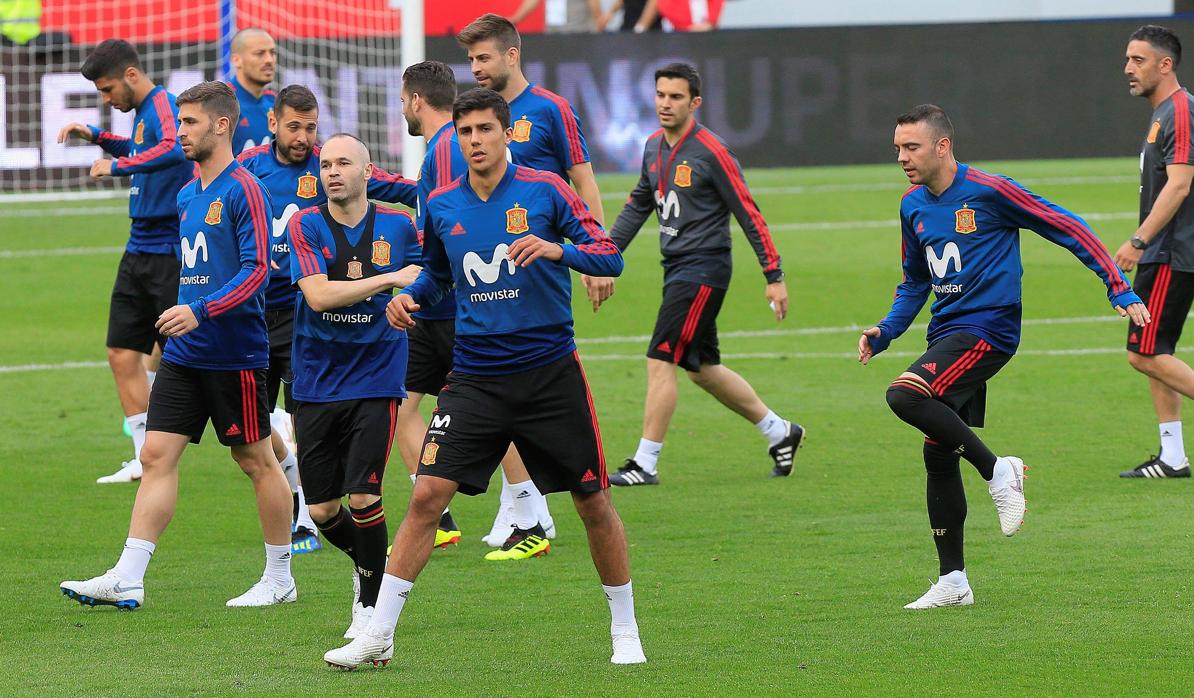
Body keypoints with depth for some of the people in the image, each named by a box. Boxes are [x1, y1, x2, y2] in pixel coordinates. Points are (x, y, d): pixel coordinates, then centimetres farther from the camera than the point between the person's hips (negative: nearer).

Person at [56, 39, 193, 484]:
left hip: (168, 253, -9)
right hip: (139, 252, 9)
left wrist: (117, 166, -29)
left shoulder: (163, 105, -14)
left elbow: (172, 150, -35)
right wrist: (97, 137, 22)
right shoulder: (141, 113, 13)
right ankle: (145, 460, 13)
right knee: (122, 353, 7)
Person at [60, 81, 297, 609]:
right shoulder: (187, 196, 14)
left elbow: (256, 270, -18)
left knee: (256, 461, 3)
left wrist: (201, 311, -26)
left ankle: (280, 579, 15)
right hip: (183, 354, 8)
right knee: (156, 455, -1)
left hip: (235, 354, -8)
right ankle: (127, 579, -4)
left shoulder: (244, 190, -11)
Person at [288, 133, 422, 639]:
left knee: (363, 497, -13)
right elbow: (319, 294, -20)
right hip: (316, 384, 1)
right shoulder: (305, 226, -5)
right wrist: (390, 279, -24)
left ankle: (372, 602, 5)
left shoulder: (399, 227, 1)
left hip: (375, 382, -1)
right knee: (322, 509, 4)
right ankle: (364, 564, 35)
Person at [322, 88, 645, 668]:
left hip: (549, 373, -2)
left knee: (593, 503, 4)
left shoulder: (544, 191, -6)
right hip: (475, 377, 2)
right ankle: (377, 635, -5)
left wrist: (557, 250, -25)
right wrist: (410, 296, 0)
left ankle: (625, 631, 21)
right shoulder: (441, 206, 4)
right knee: (427, 495, -10)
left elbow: (610, 256, -7)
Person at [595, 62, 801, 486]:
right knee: (702, 368, 15)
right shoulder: (654, 147, 9)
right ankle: (779, 431, 30)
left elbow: (748, 215, -12)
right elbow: (638, 205, 22)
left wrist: (774, 276, -12)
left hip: (703, 268, -8)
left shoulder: (710, 152, -14)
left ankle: (646, 463, -7)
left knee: (661, 360, -12)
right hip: (677, 270, 8)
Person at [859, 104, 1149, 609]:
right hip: (947, 334, 8)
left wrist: (1120, 290, -9)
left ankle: (996, 471, -14)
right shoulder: (913, 207, 10)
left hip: (987, 329, -7)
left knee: (904, 395, -28)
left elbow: (1068, 229, -6)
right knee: (938, 455, 6)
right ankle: (952, 582, 14)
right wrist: (884, 332, 8)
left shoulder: (988, 192, -12)